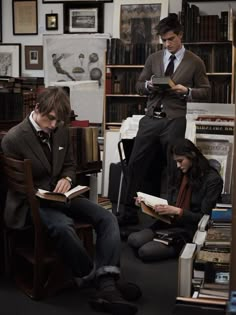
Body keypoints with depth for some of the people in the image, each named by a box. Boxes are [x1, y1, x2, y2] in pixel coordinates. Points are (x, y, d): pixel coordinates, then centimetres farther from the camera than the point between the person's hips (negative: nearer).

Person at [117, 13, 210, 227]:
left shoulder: (194, 62, 3)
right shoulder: (153, 59, 13)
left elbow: (205, 91, 6)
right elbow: (139, 85, 17)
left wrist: (186, 91, -13)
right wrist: (148, 85, -6)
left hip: (174, 121, -3)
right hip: (150, 118, 3)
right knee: (136, 164, 0)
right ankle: (130, 213, 10)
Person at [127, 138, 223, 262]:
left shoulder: (213, 179, -7)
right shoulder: (177, 172, 11)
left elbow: (204, 217, -10)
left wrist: (178, 211, -22)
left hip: (189, 231, -6)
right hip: (169, 223, 6)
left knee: (145, 251, -22)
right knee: (133, 240, -21)